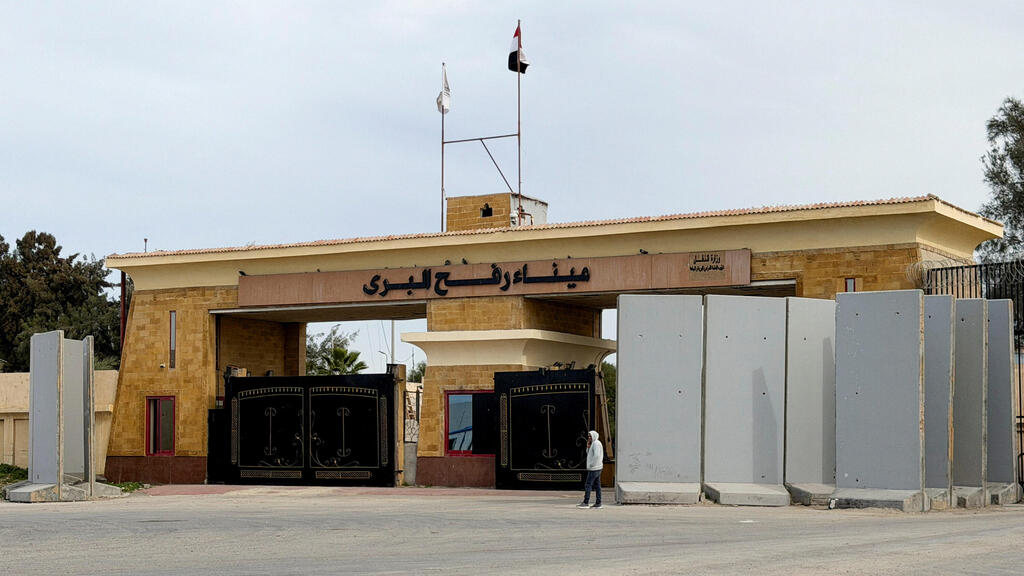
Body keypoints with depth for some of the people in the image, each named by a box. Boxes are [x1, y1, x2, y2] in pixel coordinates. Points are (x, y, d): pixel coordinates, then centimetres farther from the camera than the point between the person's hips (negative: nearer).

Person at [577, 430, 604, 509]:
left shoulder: (596, 443, -14)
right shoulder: (594, 443, 18)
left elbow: (597, 455, -25)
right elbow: (589, 454, 21)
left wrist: (591, 464, -18)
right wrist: (588, 447, 4)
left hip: (594, 468, -10)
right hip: (598, 468, 10)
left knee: (587, 485, -9)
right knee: (597, 485, 8)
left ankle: (586, 503, -10)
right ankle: (598, 503, 9)